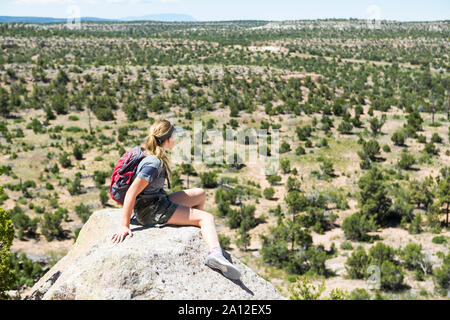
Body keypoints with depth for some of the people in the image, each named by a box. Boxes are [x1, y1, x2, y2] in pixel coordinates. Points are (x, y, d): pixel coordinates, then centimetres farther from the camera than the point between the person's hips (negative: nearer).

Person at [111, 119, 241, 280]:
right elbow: (131, 193, -27)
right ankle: (215, 253, -42)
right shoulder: (153, 164, -24)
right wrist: (124, 226, -29)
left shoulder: (150, 154, 5)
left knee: (200, 194, 19)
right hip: (150, 211, -10)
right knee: (207, 217, -18)